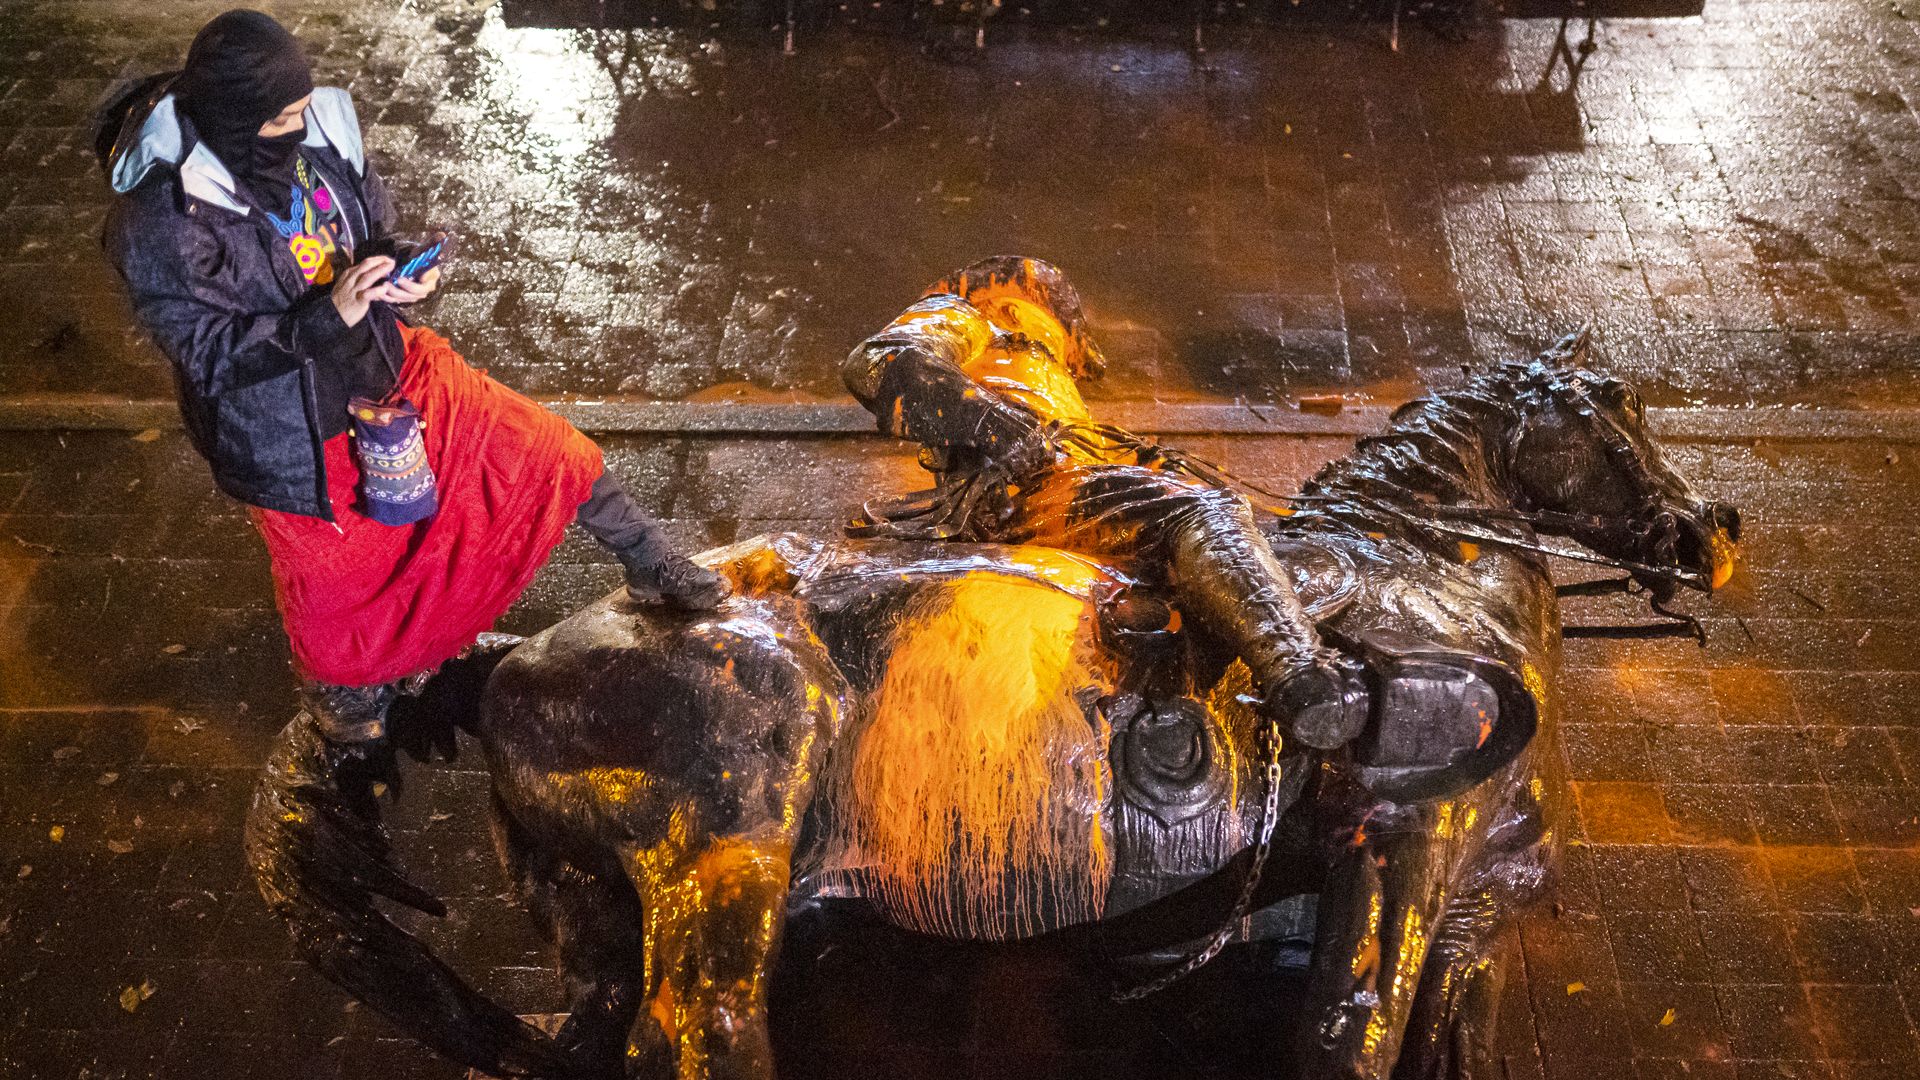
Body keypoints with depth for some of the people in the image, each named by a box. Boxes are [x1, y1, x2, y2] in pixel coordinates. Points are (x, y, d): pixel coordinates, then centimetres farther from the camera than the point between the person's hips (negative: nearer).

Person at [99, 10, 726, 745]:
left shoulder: (316, 132, -16)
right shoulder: (163, 222, -31)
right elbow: (209, 352, -24)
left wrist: (400, 274, -21)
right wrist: (329, 315, -36)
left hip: (382, 363, 4)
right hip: (285, 429, -4)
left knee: (543, 448, 6)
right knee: (331, 572, 22)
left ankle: (651, 568, 30)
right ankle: (333, 683, 57)